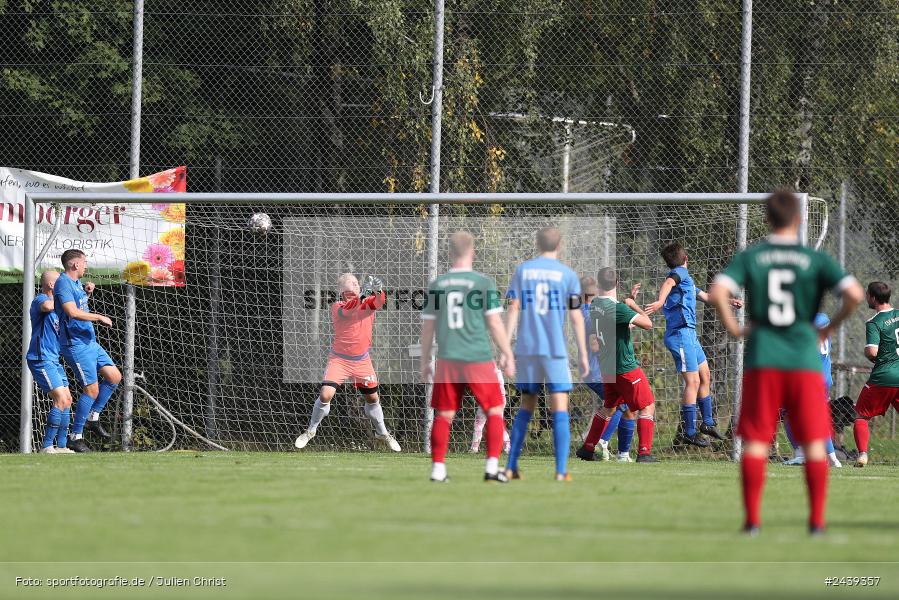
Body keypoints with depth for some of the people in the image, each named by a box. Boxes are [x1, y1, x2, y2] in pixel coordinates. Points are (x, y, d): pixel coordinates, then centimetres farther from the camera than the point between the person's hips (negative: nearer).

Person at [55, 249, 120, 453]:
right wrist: (100, 318, -19)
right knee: (92, 390, -9)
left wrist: (86, 292, 12)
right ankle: (76, 436, -1)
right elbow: (73, 312, -28)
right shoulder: (63, 283, -16)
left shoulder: (76, 283, 13)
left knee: (114, 376, 9)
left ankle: (93, 418, 20)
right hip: (75, 345, -10)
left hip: (90, 342, 10)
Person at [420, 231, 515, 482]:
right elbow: (494, 323, -6)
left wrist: (425, 362, 16)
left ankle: (438, 470, 7)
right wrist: (507, 355, 4)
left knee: (444, 415, 10)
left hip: (447, 360, 3)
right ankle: (492, 468, 1)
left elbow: (427, 327, 7)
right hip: (478, 358, -3)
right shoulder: (484, 283, -5)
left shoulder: (436, 285, 5)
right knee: (495, 411, 9)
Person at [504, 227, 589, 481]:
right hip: (555, 350, -3)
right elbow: (576, 317, -3)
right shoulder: (567, 275, -1)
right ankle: (561, 471, -11)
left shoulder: (522, 270, 6)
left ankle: (511, 467, 11)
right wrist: (583, 355, 1)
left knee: (526, 407, 15)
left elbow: (513, 310, 0)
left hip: (526, 349, 3)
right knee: (560, 410, -2)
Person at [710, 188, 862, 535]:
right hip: (805, 359, 0)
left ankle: (752, 519, 0)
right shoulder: (816, 260, 2)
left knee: (755, 442, 5)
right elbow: (854, 294, -10)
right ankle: (817, 519, 4)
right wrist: (830, 328, 5)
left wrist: (733, 328, 3)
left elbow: (718, 294, -12)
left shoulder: (749, 257, 3)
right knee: (813, 443, 7)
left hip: (762, 362, 0)